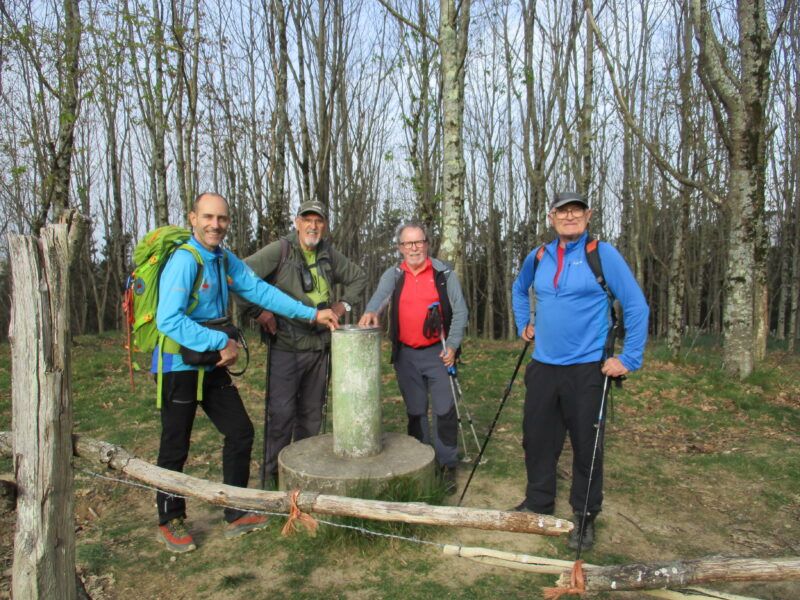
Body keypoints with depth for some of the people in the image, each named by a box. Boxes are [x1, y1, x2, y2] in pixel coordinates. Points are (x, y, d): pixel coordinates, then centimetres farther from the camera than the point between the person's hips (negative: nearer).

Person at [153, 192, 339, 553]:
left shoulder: (225, 260, 6)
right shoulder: (184, 261, -21)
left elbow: (259, 290, 5)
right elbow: (168, 320, -28)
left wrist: (311, 315, 2)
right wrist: (221, 343, -25)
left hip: (212, 367, 8)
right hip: (179, 367, -8)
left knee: (241, 432, 11)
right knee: (175, 449, 6)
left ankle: (236, 516, 26)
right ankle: (170, 523, 29)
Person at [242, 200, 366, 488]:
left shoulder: (330, 254, 9)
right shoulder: (280, 250, -8)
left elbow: (358, 278, 23)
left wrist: (344, 303, 10)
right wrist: (259, 311, -16)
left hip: (319, 347, 6)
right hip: (286, 348, -5)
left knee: (311, 413, 14)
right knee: (281, 413, -6)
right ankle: (272, 475, 11)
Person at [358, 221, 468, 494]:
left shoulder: (444, 273, 1)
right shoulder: (394, 275, 5)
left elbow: (460, 311, 0)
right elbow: (381, 294, -16)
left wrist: (452, 345, -10)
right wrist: (371, 311, -39)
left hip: (437, 352, -2)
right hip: (405, 354, 2)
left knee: (444, 409, -4)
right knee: (415, 411, 12)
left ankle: (447, 465, 11)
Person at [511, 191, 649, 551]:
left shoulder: (602, 254, -7)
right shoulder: (538, 257, 7)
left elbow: (636, 306, -8)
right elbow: (518, 290, 28)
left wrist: (629, 359, -11)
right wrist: (524, 324, 18)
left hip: (587, 369, -4)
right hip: (543, 366, 5)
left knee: (586, 444, 6)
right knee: (537, 437, 12)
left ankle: (585, 517, 24)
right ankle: (538, 504, 32)